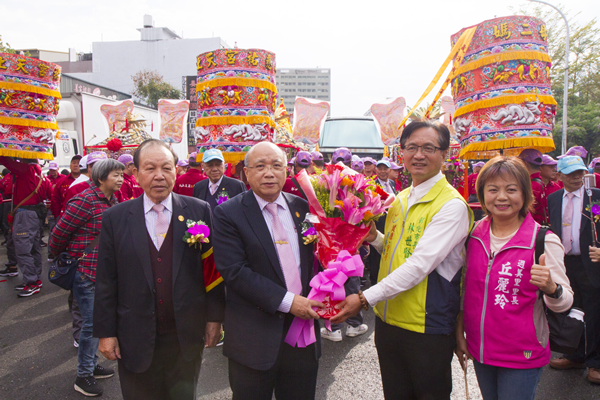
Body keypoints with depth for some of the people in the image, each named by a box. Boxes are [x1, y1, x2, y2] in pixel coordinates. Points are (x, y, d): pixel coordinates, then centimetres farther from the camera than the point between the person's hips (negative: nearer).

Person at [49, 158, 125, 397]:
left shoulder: (112, 201, 6)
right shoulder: (84, 201, -18)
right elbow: (58, 234, -13)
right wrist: (60, 258, 2)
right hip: (85, 272, -8)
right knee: (91, 324, 2)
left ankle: (92, 365, 35)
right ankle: (83, 376, 19)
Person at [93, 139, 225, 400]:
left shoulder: (199, 211, -5)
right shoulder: (115, 218, -3)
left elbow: (212, 267, -2)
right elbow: (106, 280, 0)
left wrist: (214, 318, -1)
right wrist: (105, 332, 1)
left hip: (187, 337, 0)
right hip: (135, 341, 0)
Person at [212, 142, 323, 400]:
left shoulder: (303, 207, 5)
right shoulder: (228, 213, -8)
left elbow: (317, 256, 12)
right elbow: (234, 271, -17)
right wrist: (287, 301, -20)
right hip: (254, 337, -4)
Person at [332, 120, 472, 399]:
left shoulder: (452, 205, -16)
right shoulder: (400, 199, 7)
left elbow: (419, 265, -24)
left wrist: (365, 298, -25)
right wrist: (374, 238, -3)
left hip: (426, 329, -6)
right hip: (388, 320, 7)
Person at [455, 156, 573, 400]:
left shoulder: (544, 240, -14)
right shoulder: (474, 233, -3)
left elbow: (565, 303, -13)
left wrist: (551, 288, -34)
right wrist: (459, 333, 7)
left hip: (522, 356, -4)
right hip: (479, 349, 4)